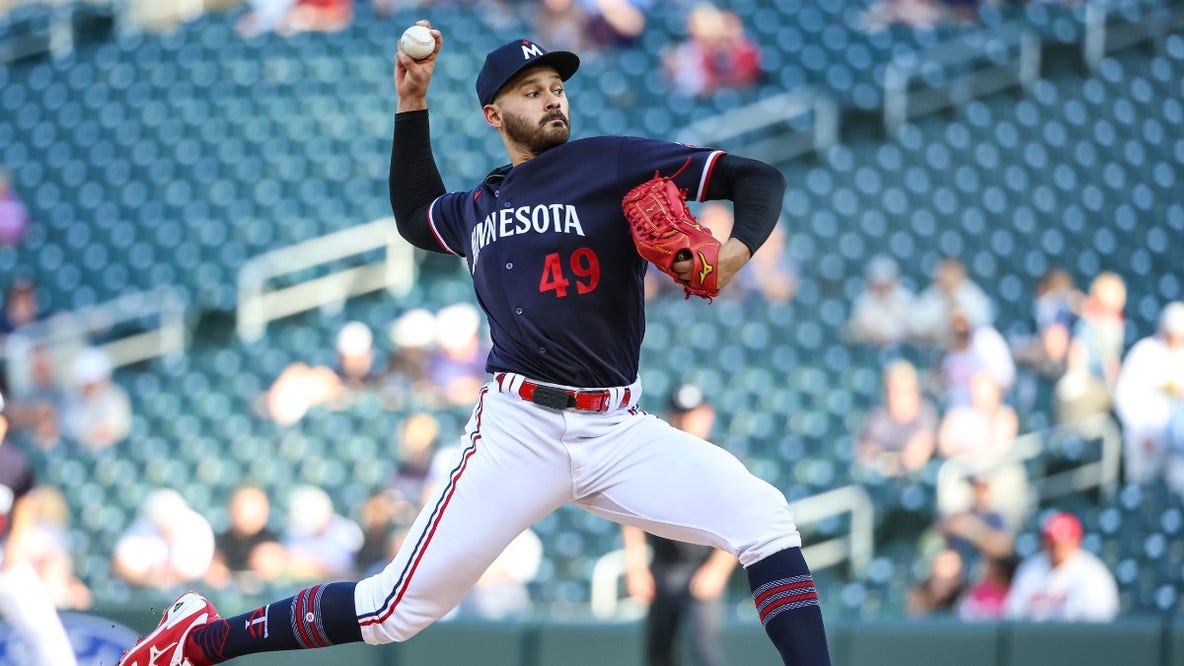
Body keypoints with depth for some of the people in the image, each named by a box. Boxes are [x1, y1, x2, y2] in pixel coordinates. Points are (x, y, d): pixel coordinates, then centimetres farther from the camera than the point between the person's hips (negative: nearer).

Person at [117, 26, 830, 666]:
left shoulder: (614, 162, 4)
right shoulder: (477, 209, 15)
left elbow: (760, 179, -1)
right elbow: (414, 215, 39)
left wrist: (737, 249, -22)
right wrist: (412, 106, 28)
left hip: (617, 430, 0)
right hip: (520, 428, 0)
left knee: (764, 518, -21)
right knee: (399, 608, -6)